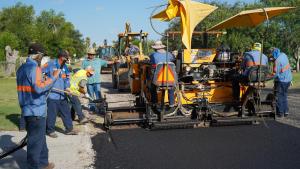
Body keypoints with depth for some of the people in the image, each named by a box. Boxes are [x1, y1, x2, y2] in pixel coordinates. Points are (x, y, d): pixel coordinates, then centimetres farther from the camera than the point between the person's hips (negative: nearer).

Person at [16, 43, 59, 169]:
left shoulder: (22, 68, 12)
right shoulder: (34, 68, -16)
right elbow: (39, 88, -27)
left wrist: (43, 80, 21)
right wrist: (53, 77, -20)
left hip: (27, 110, 10)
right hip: (36, 111, -10)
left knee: (40, 138, 20)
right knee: (36, 140, 1)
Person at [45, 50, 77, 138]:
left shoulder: (64, 67, 12)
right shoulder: (50, 65, -10)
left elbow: (67, 77, 19)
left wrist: (67, 87, 5)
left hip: (62, 95, 7)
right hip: (52, 94, -7)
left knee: (66, 111, 13)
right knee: (52, 114, 1)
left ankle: (69, 129, 24)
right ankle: (50, 130, 17)